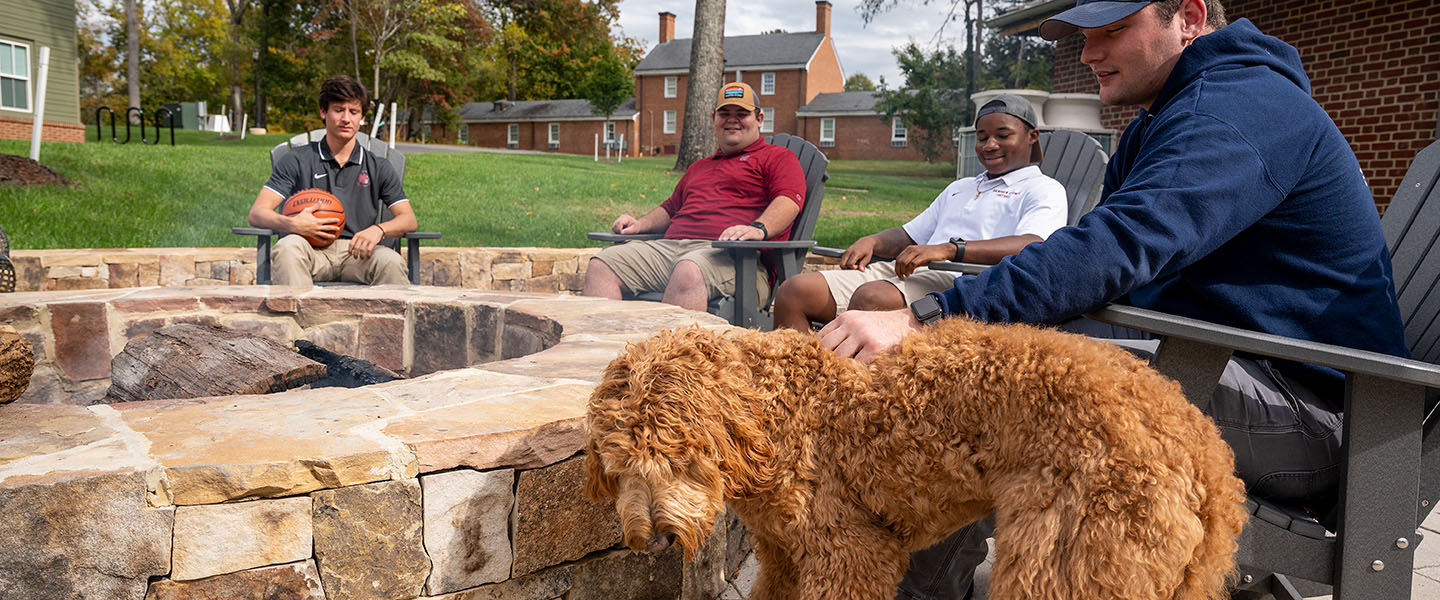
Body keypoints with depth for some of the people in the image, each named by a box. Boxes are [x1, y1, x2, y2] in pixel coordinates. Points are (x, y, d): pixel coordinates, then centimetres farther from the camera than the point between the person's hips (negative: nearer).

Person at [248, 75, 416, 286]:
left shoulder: (378, 167, 17)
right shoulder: (298, 160, 13)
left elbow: (409, 220, 7)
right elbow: (257, 213, 5)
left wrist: (378, 229, -17)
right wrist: (292, 224, -18)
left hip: (358, 253, 0)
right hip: (313, 250, 0)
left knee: (391, 261, -34)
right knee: (288, 247, -35)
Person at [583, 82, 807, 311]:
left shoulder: (778, 157, 14)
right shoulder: (699, 167, 37)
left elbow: (788, 201, -5)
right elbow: (670, 208, 44)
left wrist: (758, 228, -26)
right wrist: (640, 224, 22)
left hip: (730, 254, -7)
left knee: (688, 271, -42)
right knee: (601, 265, -16)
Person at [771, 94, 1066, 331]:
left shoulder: (1045, 190, 10)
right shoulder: (959, 188, 36)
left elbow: (1033, 247, -12)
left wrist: (949, 249, -24)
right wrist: (872, 241, 11)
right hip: (903, 271, 8)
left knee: (872, 297, -39)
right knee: (794, 291, -13)